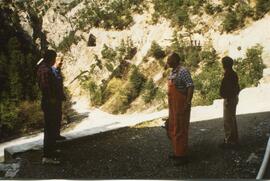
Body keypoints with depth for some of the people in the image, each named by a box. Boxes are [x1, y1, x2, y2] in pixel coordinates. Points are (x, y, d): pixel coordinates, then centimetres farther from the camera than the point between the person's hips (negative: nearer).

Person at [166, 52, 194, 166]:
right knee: (172, 129, 17)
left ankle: (183, 156, 5)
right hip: (173, 106, 10)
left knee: (180, 130, -4)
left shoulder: (183, 71, -16)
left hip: (181, 106, -10)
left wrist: (187, 103, -26)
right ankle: (177, 152, 30)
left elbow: (190, 86, -21)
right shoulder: (173, 72, 13)